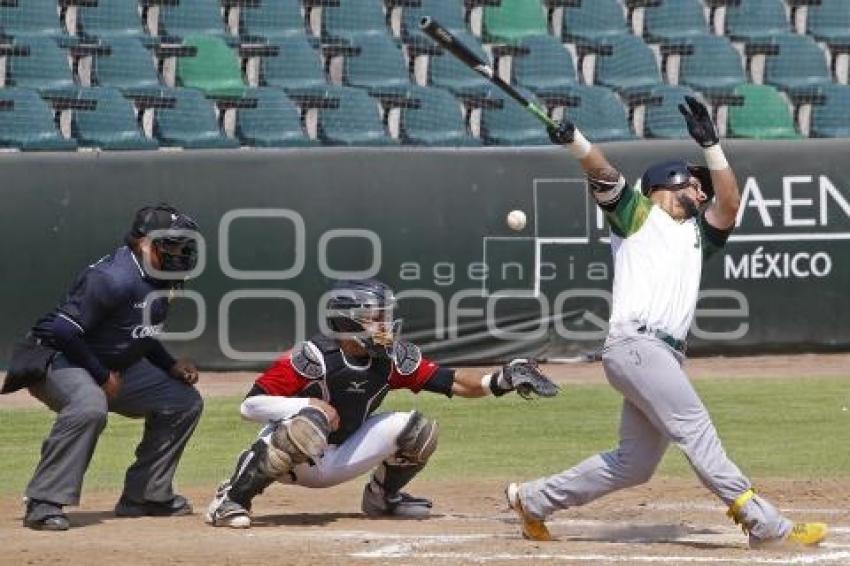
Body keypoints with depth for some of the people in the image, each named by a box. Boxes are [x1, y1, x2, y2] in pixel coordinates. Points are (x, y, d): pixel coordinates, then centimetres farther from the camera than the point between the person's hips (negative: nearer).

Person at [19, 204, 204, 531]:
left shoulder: (159, 278, 2)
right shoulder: (114, 279, -28)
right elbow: (63, 332, -30)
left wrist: (171, 366, 5)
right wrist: (102, 377, -22)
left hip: (113, 367, 10)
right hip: (57, 358, -10)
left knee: (184, 401, 10)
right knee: (89, 406, -40)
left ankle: (145, 495, 17)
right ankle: (44, 504, -33)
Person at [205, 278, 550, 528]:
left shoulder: (392, 359, -8)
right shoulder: (312, 357, -25)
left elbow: (451, 382, -6)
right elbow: (250, 405, -26)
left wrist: (497, 382, -22)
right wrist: (312, 405, -33)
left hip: (336, 463, 6)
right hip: (285, 461, -6)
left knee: (416, 429, -6)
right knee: (309, 422, -40)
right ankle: (232, 499, -25)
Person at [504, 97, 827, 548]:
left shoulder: (697, 233, 27)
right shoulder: (637, 214, 11)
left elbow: (729, 204, 12)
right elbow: (602, 174, -2)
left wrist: (710, 144, 7)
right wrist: (572, 140, -21)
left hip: (667, 357, 8)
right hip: (633, 344, -8)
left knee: (634, 465, 9)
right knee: (694, 427, -17)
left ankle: (532, 500, 22)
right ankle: (764, 524, -25)